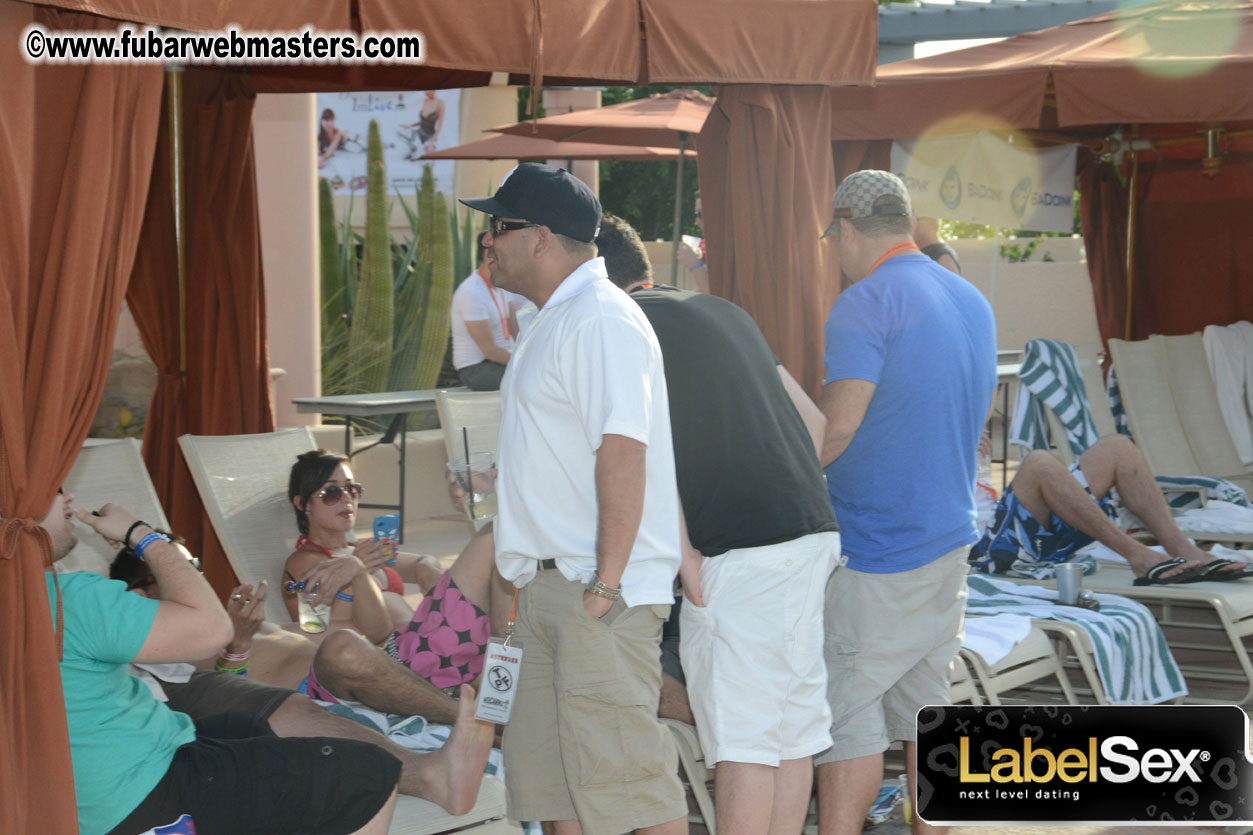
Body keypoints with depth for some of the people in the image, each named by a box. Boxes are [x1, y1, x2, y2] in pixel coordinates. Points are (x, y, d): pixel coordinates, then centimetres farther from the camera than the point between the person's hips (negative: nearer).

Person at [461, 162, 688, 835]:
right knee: (546, 763, 12)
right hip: (551, 582, 11)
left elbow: (622, 451, -23)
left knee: (618, 765, -8)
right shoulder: (554, 320, 19)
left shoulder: (599, 320, -15)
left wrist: (606, 583, -25)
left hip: (594, 588, -11)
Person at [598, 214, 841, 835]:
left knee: (743, 741, -5)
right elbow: (813, 420, 22)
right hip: (814, 528, 8)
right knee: (793, 731, 12)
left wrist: (682, 551, -9)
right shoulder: (721, 310, 22)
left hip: (740, 550, -8)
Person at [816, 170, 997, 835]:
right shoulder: (972, 301, 12)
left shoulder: (867, 303, -14)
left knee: (847, 708, -4)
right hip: (949, 531, 8)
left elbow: (837, 424, -24)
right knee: (925, 702, 13)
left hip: (872, 547, -8)